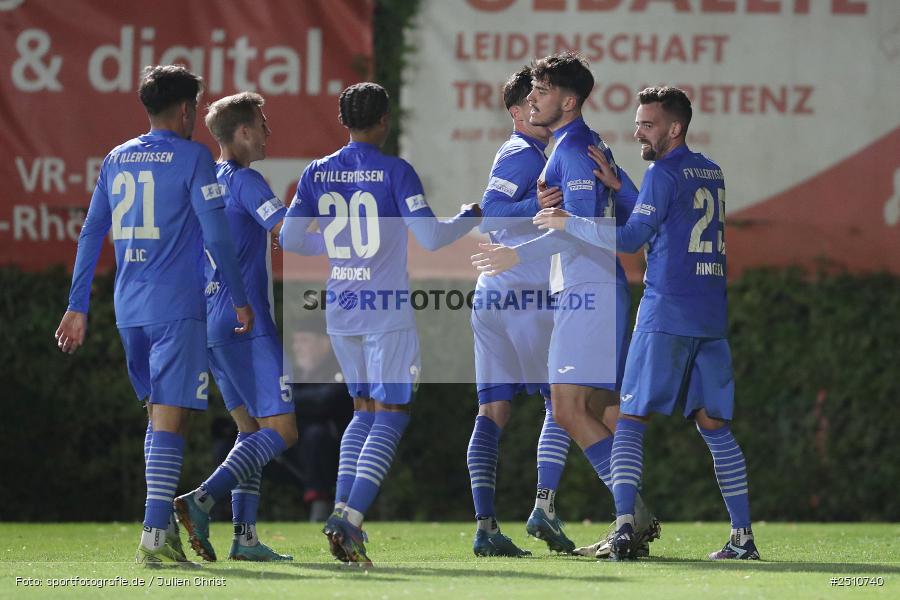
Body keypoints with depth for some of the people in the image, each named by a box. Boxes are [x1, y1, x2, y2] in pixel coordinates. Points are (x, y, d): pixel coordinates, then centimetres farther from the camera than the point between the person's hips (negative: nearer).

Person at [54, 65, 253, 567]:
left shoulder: (116, 159, 13)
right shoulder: (193, 158, -5)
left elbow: (91, 235, 13)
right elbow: (217, 236, -9)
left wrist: (79, 307, 16)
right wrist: (240, 300, 0)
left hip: (129, 308, 6)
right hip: (178, 308, -6)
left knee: (159, 411, 18)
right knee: (170, 417, -8)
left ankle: (164, 526, 17)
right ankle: (156, 534, -16)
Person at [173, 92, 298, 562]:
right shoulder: (245, 181, -11)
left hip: (212, 325, 9)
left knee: (251, 430, 13)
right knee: (281, 430, -9)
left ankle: (244, 536, 3)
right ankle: (202, 499, -23)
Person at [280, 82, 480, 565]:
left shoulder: (317, 174, 4)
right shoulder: (395, 172, -10)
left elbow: (290, 239, 7)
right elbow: (430, 236, -13)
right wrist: (469, 217, 5)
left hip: (340, 311, 5)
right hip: (387, 309, -5)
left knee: (365, 411, 18)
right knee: (391, 416, 0)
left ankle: (341, 510, 4)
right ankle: (351, 518, -14)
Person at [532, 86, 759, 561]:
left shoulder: (665, 173, -8)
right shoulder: (711, 173, 16)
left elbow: (629, 239, -12)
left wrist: (567, 223, -4)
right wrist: (618, 187, 17)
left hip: (666, 314, -7)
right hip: (712, 316, 7)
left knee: (631, 419, -3)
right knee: (715, 425, 11)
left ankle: (624, 525, -17)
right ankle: (743, 536, 6)